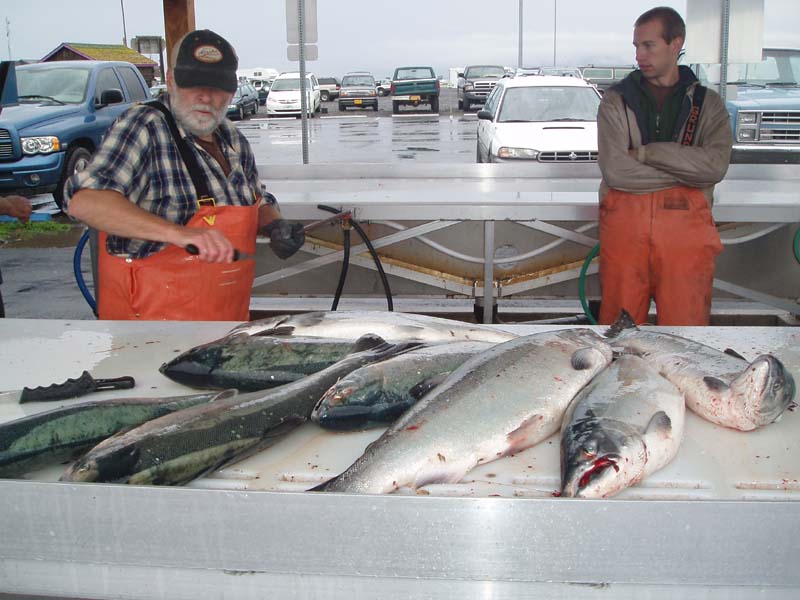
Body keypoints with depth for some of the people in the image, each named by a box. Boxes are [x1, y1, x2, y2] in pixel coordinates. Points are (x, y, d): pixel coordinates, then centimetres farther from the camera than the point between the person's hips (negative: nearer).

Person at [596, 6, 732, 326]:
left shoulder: (708, 104, 9)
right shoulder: (616, 101, 6)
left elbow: (716, 165, -9)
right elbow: (615, 171, -10)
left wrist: (644, 152, -10)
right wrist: (687, 173, -7)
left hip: (685, 227, 1)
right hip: (625, 225, 0)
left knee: (686, 321, 1)